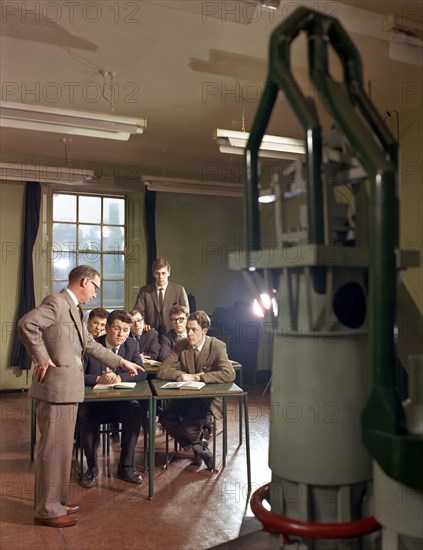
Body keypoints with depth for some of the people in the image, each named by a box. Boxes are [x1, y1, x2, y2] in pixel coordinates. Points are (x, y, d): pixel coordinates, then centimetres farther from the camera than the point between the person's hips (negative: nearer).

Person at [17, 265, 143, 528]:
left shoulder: (75, 309, 17)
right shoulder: (56, 302, -12)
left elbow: (91, 345, 22)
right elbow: (26, 323, -26)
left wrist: (122, 362, 23)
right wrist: (42, 358, -19)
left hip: (69, 388, 10)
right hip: (55, 387, -10)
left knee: (63, 447, 17)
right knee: (53, 447, 0)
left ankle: (56, 501, 30)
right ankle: (47, 510, 13)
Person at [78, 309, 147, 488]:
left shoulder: (132, 345, 1)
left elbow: (141, 373, -6)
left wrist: (119, 378, -23)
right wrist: (99, 379, -29)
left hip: (120, 401, 2)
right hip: (93, 401, -2)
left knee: (136, 412, -27)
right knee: (87, 419, -32)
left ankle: (126, 466, -10)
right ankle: (92, 467, -6)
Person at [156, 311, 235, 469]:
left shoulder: (217, 346, -13)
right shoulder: (181, 345, -1)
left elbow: (229, 374, -29)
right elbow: (162, 371, -6)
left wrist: (195, 377, -29)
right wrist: (183, 375, -24)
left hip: (209, 398, -5)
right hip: (186, 397, 5)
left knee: (188, 427, -27)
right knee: (165, 418, -19)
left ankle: (198, 444, 11)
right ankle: (199, 448, 4)